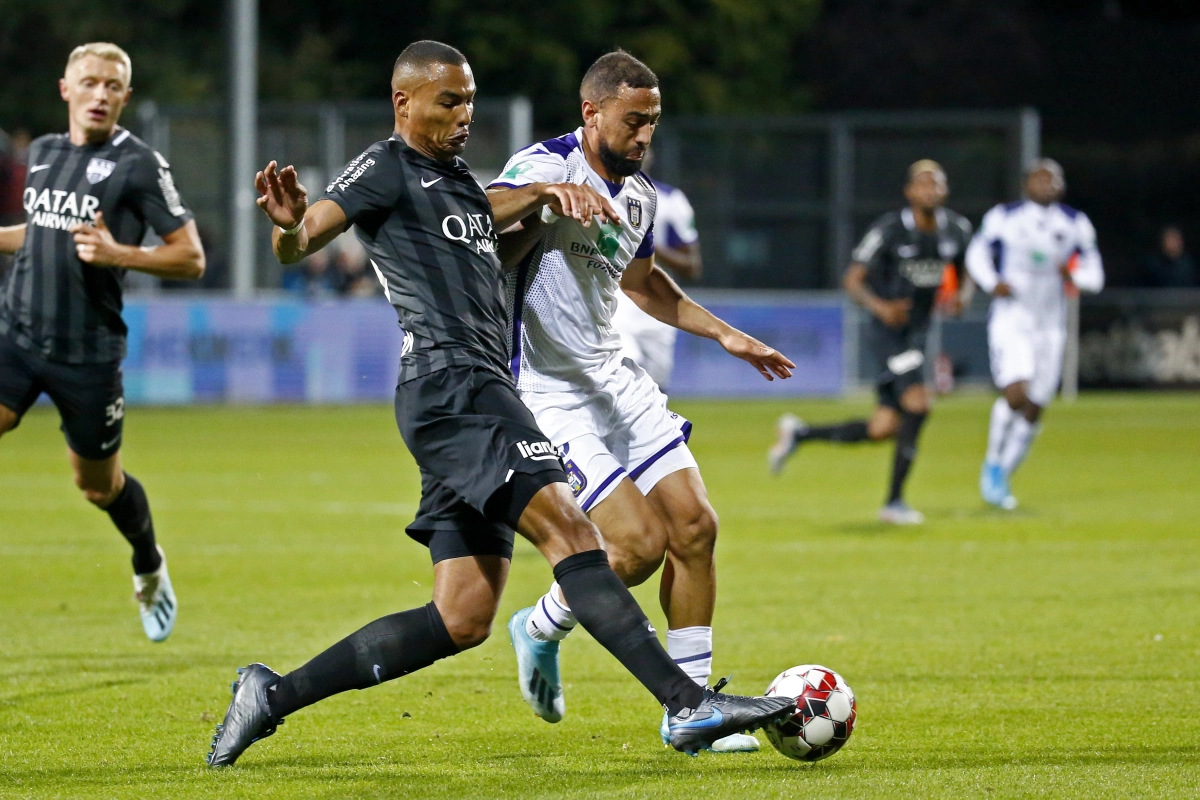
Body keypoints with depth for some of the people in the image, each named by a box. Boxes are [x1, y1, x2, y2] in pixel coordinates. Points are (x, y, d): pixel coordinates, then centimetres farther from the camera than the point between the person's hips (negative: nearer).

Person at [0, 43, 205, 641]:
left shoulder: (139, 164, -8)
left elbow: (190, 257, -9)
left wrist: (117, 254, -22)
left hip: (88, 353, -4)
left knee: (99, 486, 12)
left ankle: (149, 569, 43)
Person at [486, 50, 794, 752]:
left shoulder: (641, 194, 10)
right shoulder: (546, 166, -15)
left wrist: (724, 334, 26)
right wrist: (545, 192, -47)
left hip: (615, 375, 8)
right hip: (550, 394, -8)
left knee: (694, 526, -1)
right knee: (639, 541, -16)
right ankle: (540, 631, 13)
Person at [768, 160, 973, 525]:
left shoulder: (957, 230, 3)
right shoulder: (889, 230, -14)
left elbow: (964, 275, 19)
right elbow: (852, 280, -12)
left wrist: (961, 297, -5)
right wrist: (879, 307, -31)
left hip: (918, 334, 6)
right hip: (889, 331, -6)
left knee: (883, 429, 4)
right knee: (917, 404, -21)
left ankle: (799, 433, 25)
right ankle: (893, 502, -10)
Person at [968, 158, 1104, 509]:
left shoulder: (1076, 225, 5)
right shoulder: (1003, 218, -1)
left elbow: (1094, 274, 9)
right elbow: (977, 253, 11)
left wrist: (1075, 276, -14)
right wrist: (992, 283, -8)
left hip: (1050, 327, 4)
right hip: (1010, 319, -4)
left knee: (1033, 411, 4)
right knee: (1015, 393, -23)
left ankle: (1003, 478, 21)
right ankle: (993, 464, -2)